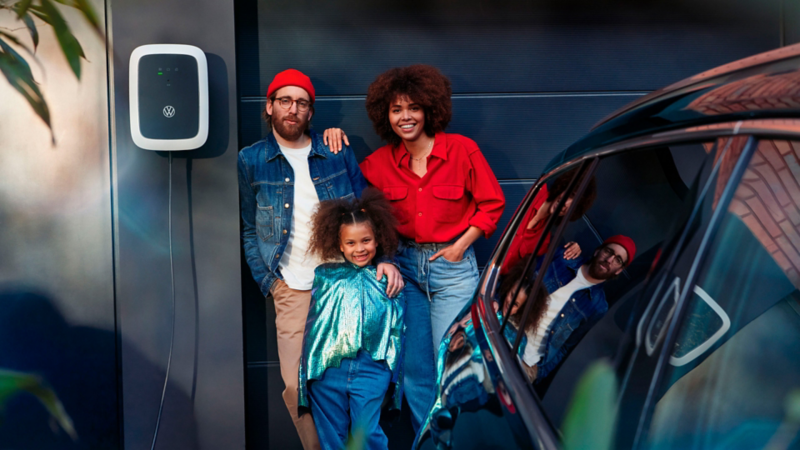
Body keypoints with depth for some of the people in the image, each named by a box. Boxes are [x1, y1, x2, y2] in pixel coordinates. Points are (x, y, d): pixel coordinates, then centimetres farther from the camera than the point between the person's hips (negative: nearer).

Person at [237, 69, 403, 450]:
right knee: (297, 387, -2)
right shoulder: (251, 161, 4)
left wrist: (384, 258, -8)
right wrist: (269, 283, 0)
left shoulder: (338, 154, 5)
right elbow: (249, 230, 9)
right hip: (294, 290, 0)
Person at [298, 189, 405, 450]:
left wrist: (392, 373, 2)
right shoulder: (325, 276, 7)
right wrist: (310, 367, 5)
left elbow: (397, 329, 6)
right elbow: (313, 322, 9)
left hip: (371, 369, -2)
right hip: (328, 369, 2)